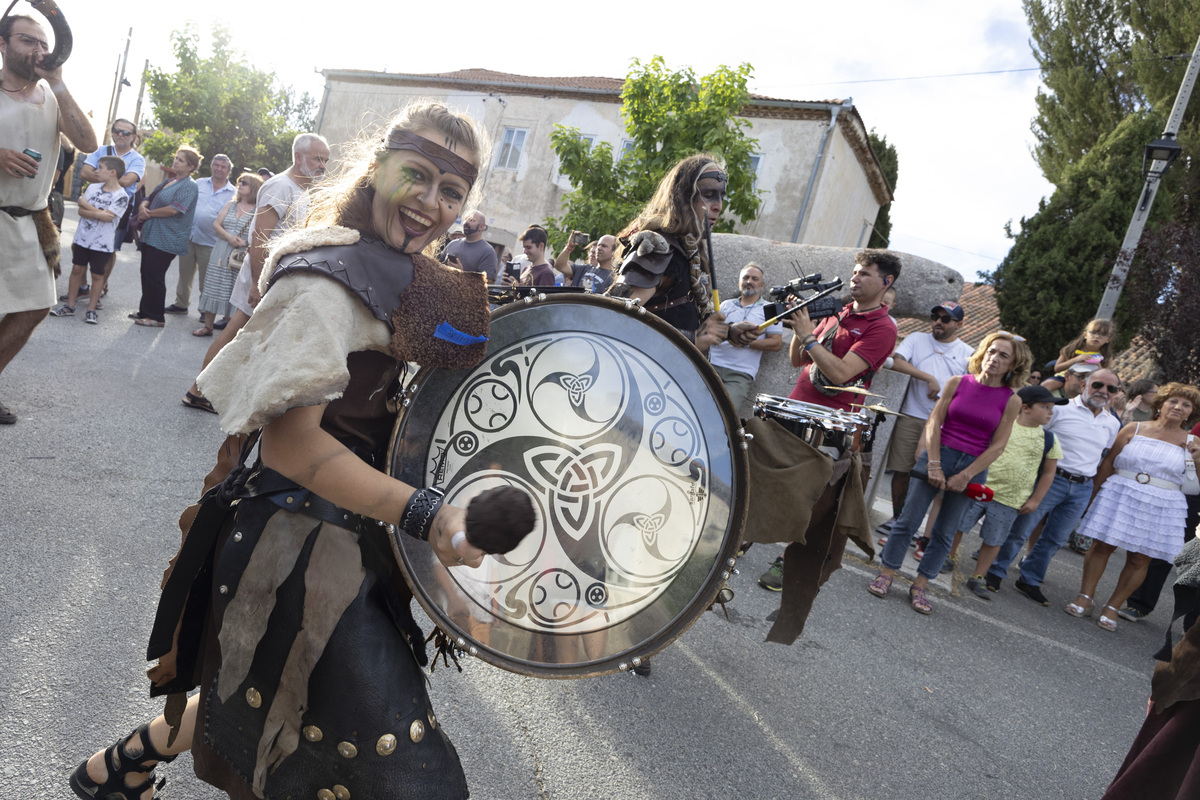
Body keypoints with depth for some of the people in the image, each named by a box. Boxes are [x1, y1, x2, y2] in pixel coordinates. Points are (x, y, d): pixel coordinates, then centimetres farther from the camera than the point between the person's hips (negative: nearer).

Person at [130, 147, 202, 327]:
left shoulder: (189, 186, -11)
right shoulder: (168, 181, 17)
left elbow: (174, 209, -21)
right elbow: (149, 198, 18)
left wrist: (149, 213, -11)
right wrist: (143, 206, -5)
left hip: (166, 240, -9)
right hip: (150, 235, 9)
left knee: (154, 277, -5)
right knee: (147, 274, 13)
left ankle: (156, 317, 5)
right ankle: (145, 312, 24)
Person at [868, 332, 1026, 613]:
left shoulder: (1011, 400, -1)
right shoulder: (957, 383, 1)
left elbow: (997, 445, -3)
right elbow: (934, 422, -1)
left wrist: (965, 476, -9)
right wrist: (934, 464, -10)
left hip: (974, 466, 0)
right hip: (938, 455, 0)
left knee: (945, 532, 7)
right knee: (909, 519, -2)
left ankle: (919, 587, 17)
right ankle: (886, 574, 10)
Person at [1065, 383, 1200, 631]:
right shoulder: (1134, 429, 4)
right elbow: (1108, 463, 7)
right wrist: (1094, 495, 6)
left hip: (1160, 507, 1)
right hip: (1119, 497, 0)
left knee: (1139, 560, 3)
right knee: (1101, 546, 0)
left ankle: (1112, 608, 14)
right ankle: (1085, 598, 10)